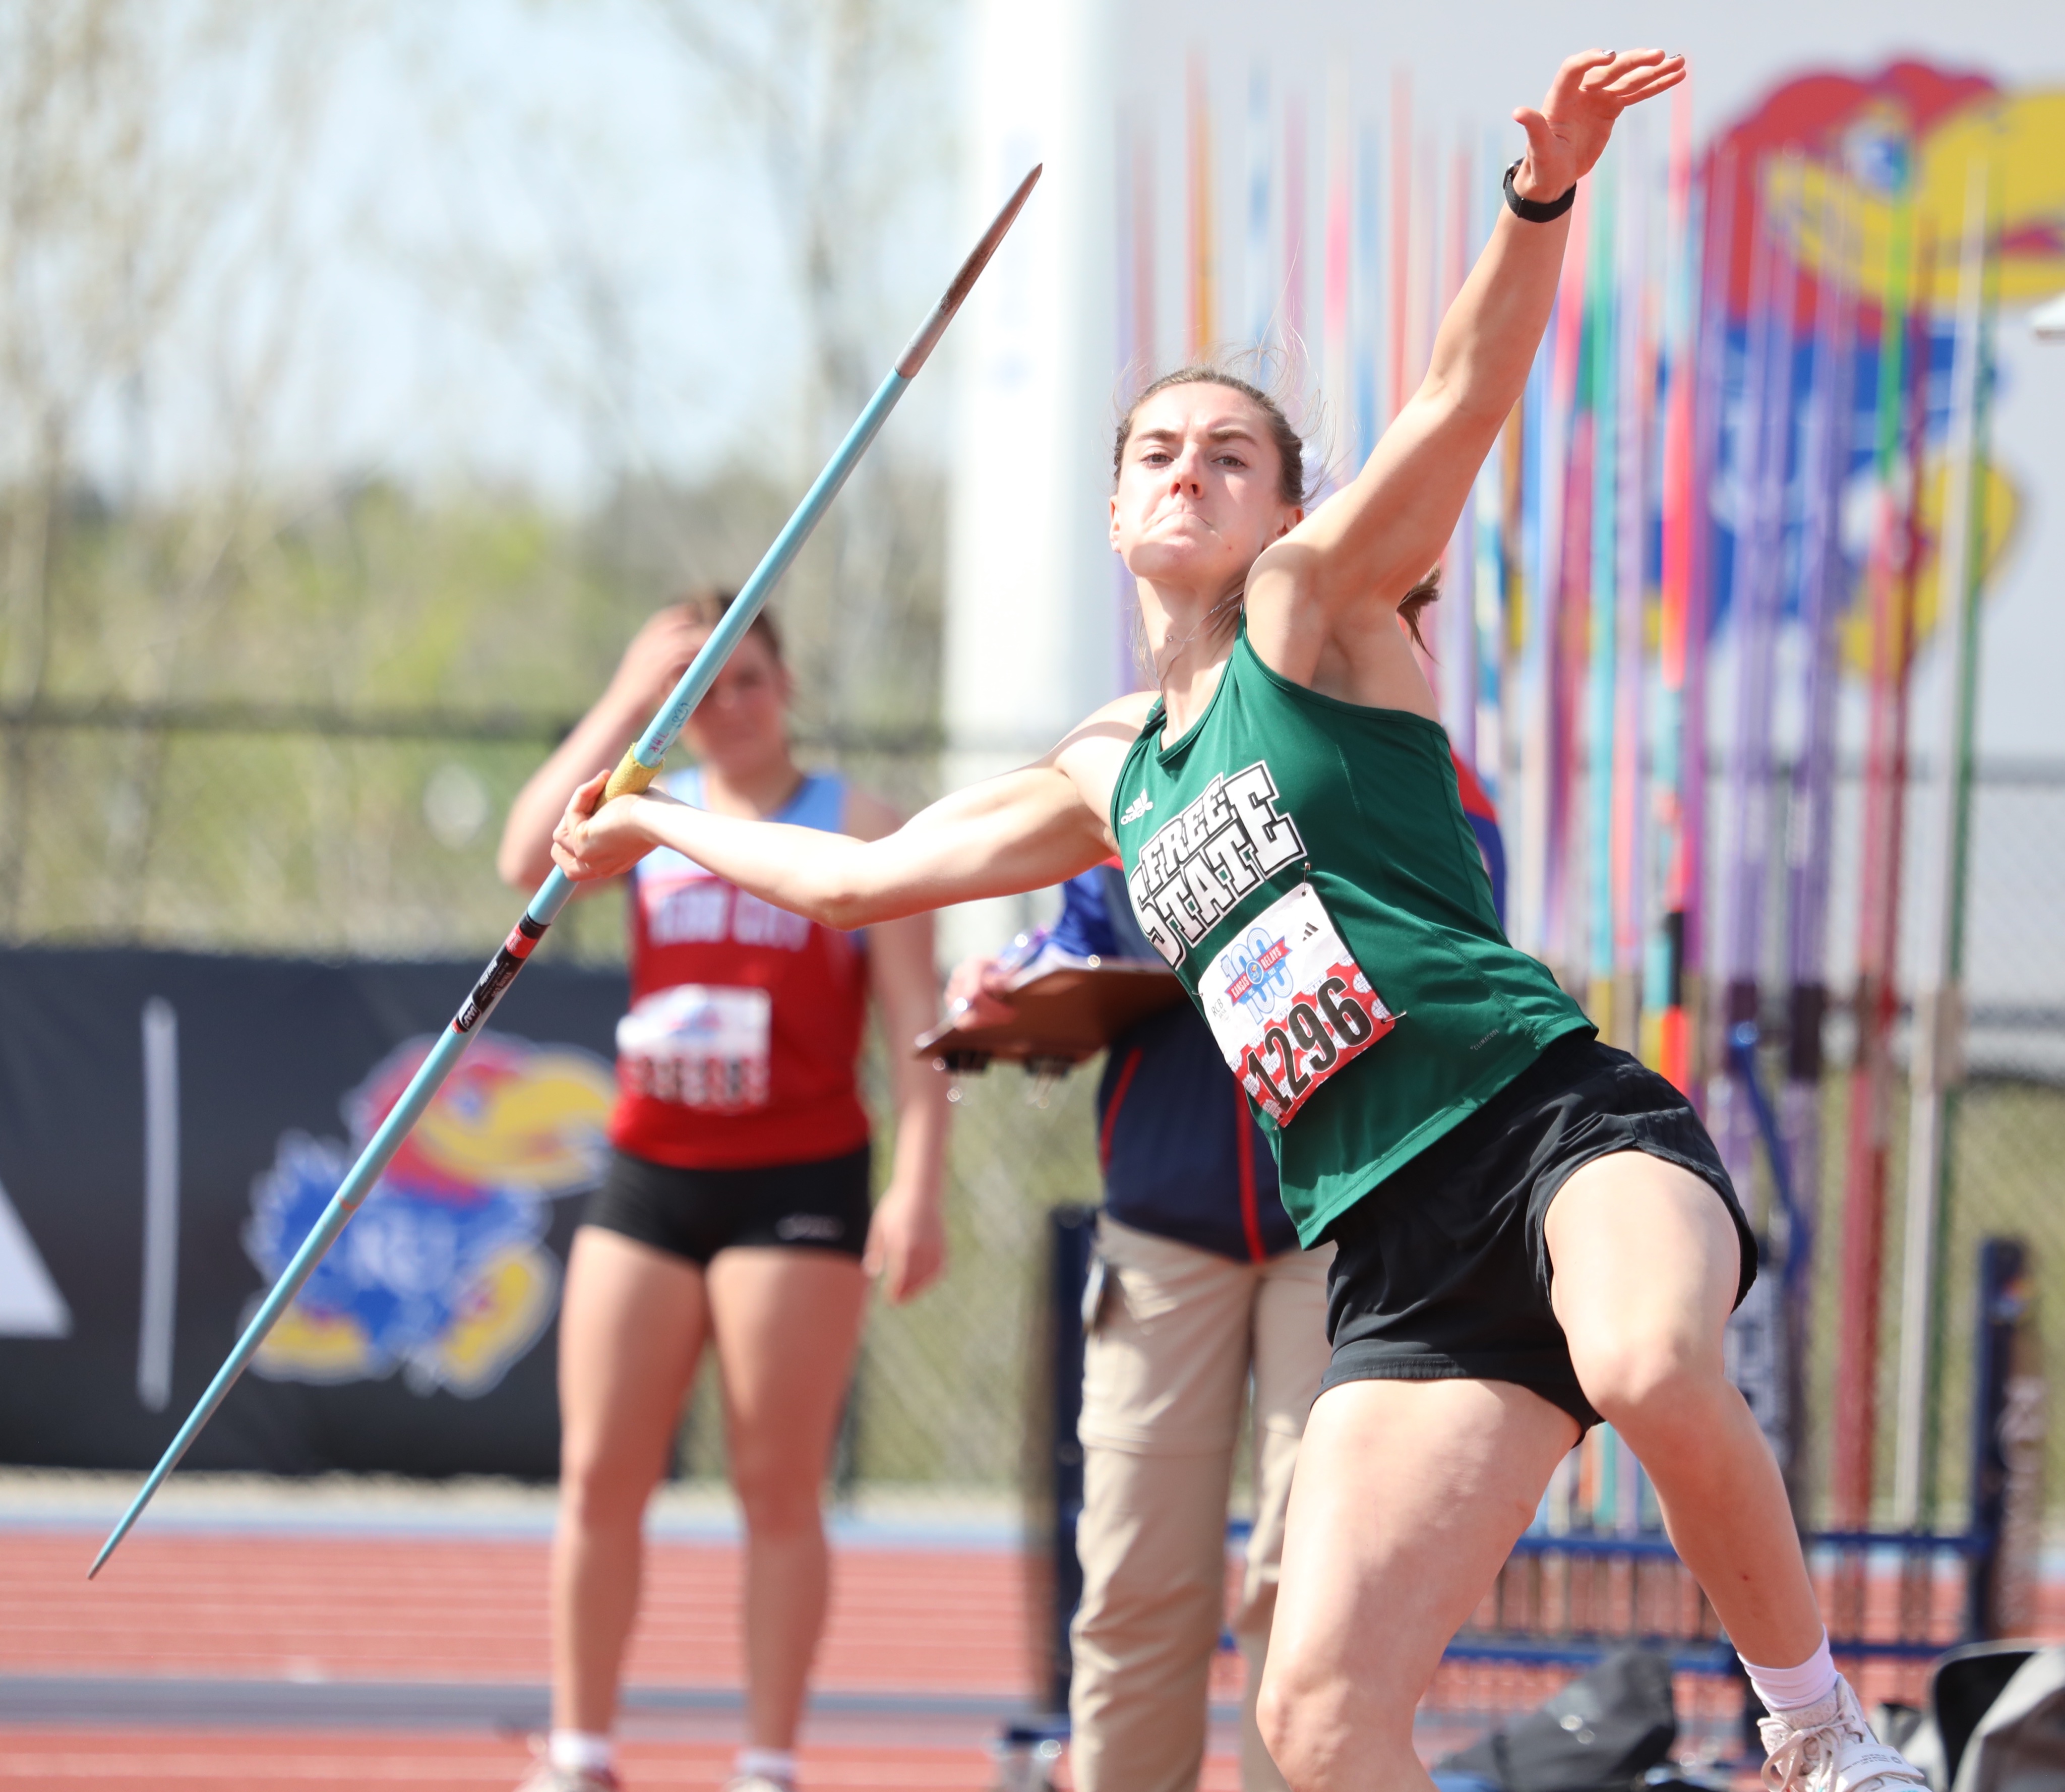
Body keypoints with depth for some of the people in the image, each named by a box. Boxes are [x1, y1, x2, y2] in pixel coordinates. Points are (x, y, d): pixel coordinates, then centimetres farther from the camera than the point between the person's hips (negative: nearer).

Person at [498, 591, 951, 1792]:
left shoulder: (857, 827, 3)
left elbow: (918, 1024, -3)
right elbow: (531, 859, -9)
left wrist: (919, 1189, -14)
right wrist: (628, 708, -8)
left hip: (797, 1184, -4)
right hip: (649, 1182, 4)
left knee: (779, 1488, -2)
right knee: (599, 1477, 1)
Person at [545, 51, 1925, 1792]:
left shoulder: (1316, 607, 8)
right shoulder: (1111, 774, 25)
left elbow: (1460, 401, -11)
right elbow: (868, 873, 41)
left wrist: (1541, 198, -28)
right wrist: (654, 826, 52)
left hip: (1557, 1118, -6)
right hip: (1395, 1241, 6)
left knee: (1653, 1366, -41)